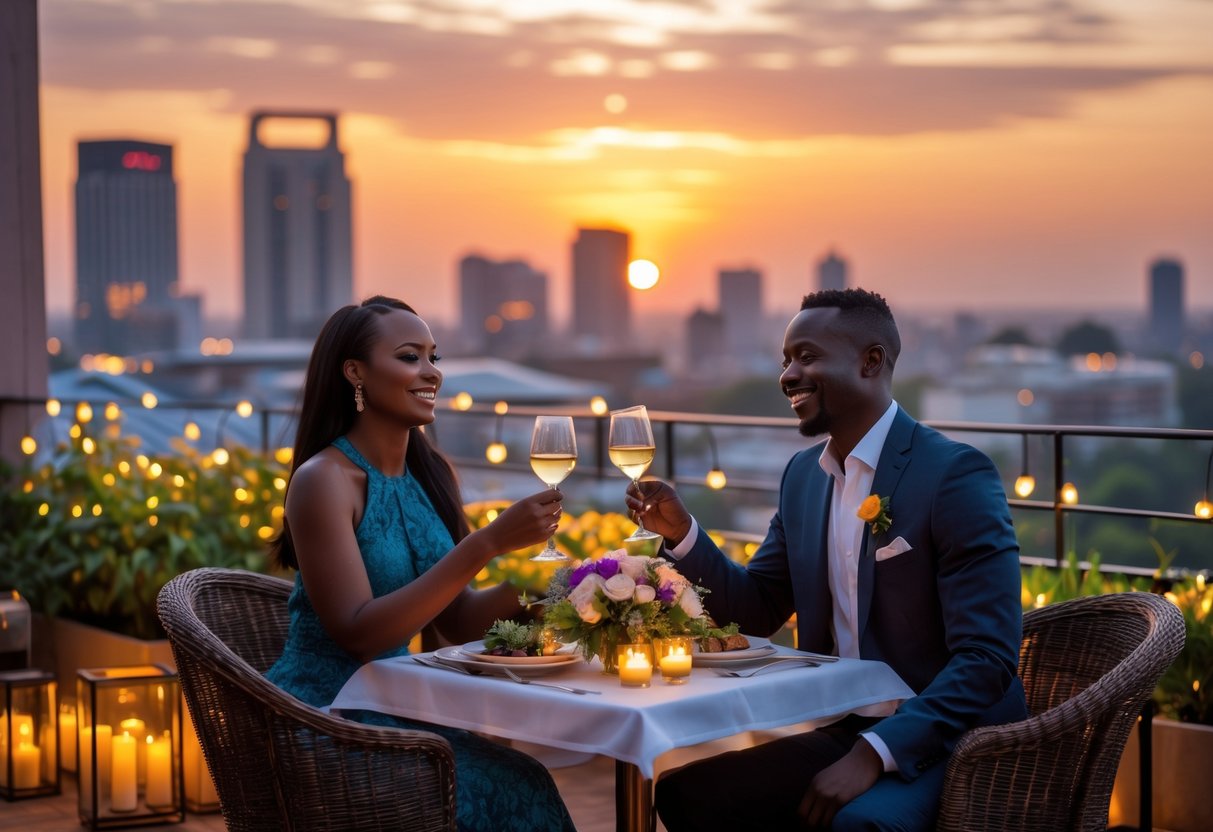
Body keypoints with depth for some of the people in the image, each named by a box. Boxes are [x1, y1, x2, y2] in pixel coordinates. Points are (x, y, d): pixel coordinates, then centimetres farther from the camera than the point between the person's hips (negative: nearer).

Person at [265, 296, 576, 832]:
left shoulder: (431, 474, 7)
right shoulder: (324, 478, -14)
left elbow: (456, 621, 9)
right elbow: (358, 633, -23)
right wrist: (487, 543, -26)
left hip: (394, 711, 6)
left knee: (525, 785, -16)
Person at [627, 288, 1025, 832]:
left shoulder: (956, 475, -15)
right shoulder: (803, 475, 9)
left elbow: (987, 658, -20)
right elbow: (758, 609, 15)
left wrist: (872, 754, -28)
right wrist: (680, 533, -2)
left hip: (943, 742, -7)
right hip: (839, 731, 7)